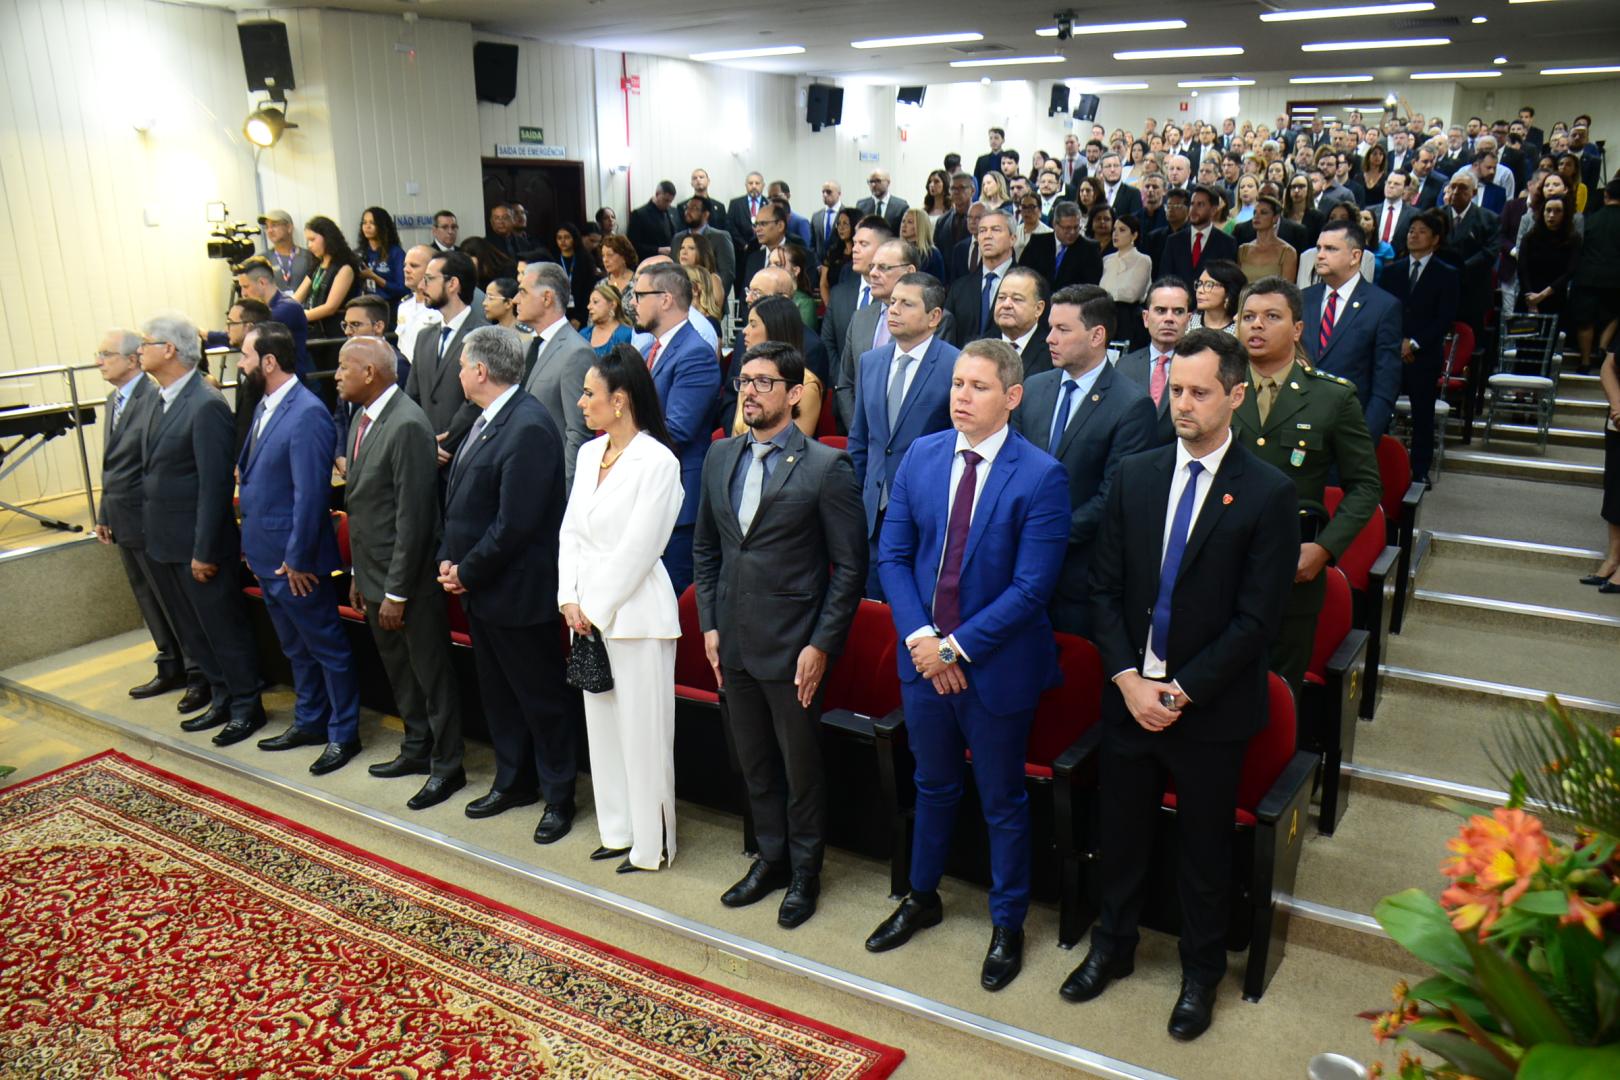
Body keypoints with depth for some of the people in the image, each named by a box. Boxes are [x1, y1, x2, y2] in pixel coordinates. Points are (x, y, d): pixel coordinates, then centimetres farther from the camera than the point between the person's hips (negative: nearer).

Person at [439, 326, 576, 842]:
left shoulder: (529, 428, -22)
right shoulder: (487, 420, 9)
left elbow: (514, 524, -24)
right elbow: (461, 501, 15)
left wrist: (467, 571, -15)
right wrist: (448, 559, 3)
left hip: (519, 594, -10)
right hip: (479, 588, 10)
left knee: (539, 698, 5)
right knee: (497, 693, 21)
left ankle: (558, 797, 21)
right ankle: (513, 782, 37)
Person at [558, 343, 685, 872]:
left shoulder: (657, 462, -14)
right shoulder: (589, 453, 10)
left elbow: (636, 550, -16)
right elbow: (571, 530, 10)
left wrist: (597, 609, -11)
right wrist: (570, 599, 0)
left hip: (635, 611, -8)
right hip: (589, 611, 8)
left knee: (642, 729, 2)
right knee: (601, 723, 16)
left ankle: (650, 845, 17)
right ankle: (617, 832, 31)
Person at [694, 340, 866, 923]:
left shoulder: (827, 467, -12)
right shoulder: (720, 457, 6)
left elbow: (850, 567, -10)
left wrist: (822, 645, -13)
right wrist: (709, 624, 7)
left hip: (793, 645, -5)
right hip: (734, 642, 5)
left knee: (800, 765, 10)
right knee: (754, 761, 18)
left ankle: (805, 871, 30)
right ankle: (771, 858, 38)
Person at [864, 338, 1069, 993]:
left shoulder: (1041, 477, -16)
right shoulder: (921, 455, -1)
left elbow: (1031, 587, -19)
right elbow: (892, 554, 0)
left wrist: (957, 646, -19)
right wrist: (920, 637, -12)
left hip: (996, 666, -4)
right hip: (923, 657, 4)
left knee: (1002, 802, 14)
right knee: (933, 786, 23)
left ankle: (1007, 925, 35)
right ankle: (922, 898, 44)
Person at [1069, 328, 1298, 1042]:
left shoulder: (1268, 494, -11)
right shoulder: (1134, 477, 1)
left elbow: (1258, 618, -12)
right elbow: (1103, 587, 1)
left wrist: (1182, 691, -15)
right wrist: (1128, 678, -10)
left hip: (1211, 707, -3)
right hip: (1129, 693, 3)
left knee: (1203, 847, 14)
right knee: (1120, 833, 17)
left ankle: (1200, 972, 36)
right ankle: (1112, 948, 40)